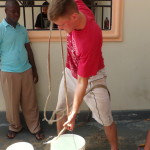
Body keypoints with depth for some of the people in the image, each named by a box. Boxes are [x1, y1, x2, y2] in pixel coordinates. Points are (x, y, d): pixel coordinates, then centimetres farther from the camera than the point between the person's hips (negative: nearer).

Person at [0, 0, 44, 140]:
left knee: (30, 102, 10)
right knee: (12, 103, 10)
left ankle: (35, 128, 22)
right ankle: (14, 127, 31)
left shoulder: (23, 29, 8)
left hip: (26, 71, 4)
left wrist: (34, 70, 12)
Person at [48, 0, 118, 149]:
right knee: (60, 111, 18)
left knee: (106, 120, 6)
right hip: (70, 72, 7)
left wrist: (73, 113, -30)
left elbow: (82, 81, -33)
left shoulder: (89, 40, -40)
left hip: (91, 78, -7)